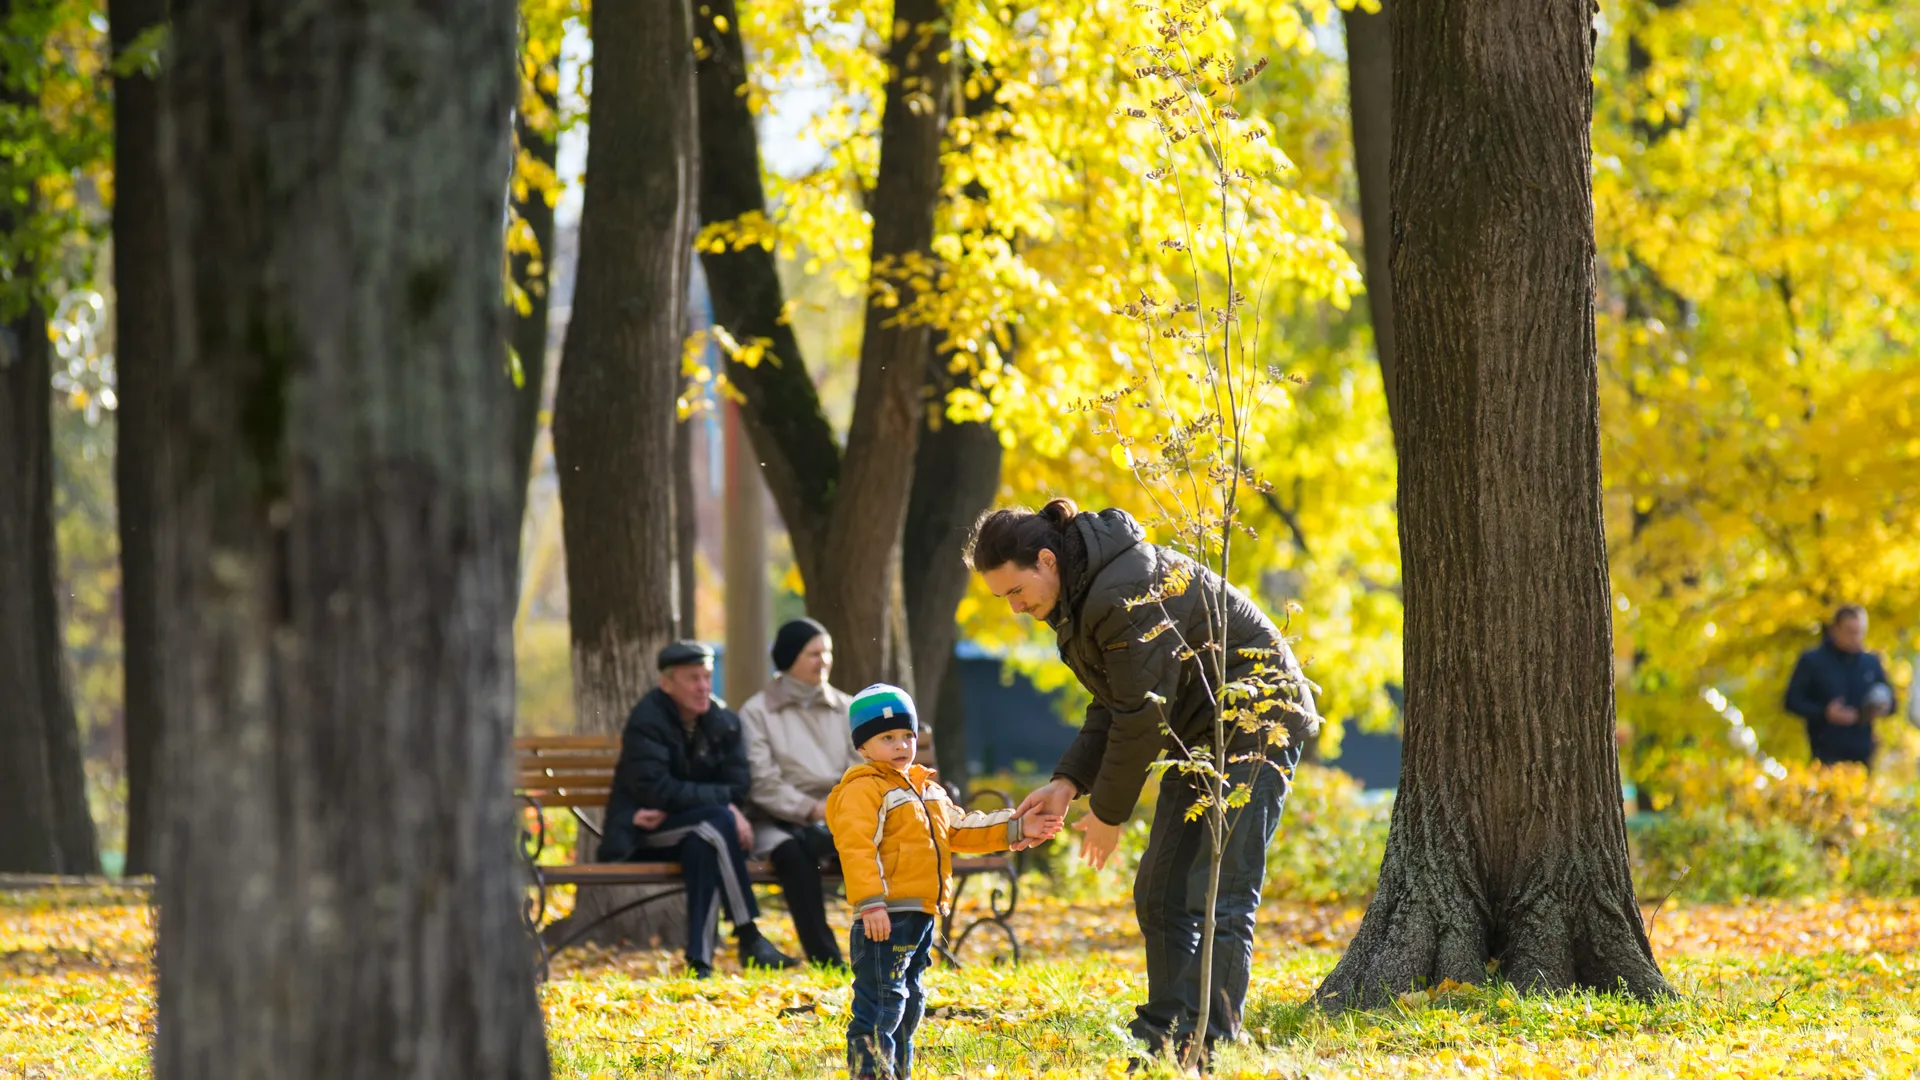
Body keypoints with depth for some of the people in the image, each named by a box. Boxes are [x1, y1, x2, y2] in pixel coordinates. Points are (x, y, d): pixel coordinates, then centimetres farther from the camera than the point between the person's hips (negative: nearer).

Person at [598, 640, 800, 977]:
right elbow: (655, 788, -23)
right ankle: (749, 940, -32)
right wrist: (722, 800, -26)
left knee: (703, 845, -33)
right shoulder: (647, 721, -13)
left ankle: (699, 960, -35)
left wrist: (669, 809, -17)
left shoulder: (723, 720, 4)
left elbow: (738, 785, -4)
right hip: (641, 838, -5)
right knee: (718, 822, -32)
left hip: (696, 834, 5)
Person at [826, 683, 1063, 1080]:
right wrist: (870, 903, -29)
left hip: (921, 914, 10)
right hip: (886, 918, -10)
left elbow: (961, 829, 26)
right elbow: (857, 848, -20)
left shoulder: (927, 789, 19)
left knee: (909, 1003, 17)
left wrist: (1016, 828, 18)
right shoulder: (863, 790, -11)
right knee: (882, 1005, -12)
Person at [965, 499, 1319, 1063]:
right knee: (1159, 892, 9)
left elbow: (1141, 715, -23)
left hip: (1255, 724, -11)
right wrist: (1069, 781, -2)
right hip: (1200, 735, 11)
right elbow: (1113, 704, 11)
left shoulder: (1127, 595, -26)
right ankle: (1164, 1039, 13)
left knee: (1218, 896, -14)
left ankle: (1212, 1047, -13)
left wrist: (1108, 813, -13)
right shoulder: (1078, 597, 6)